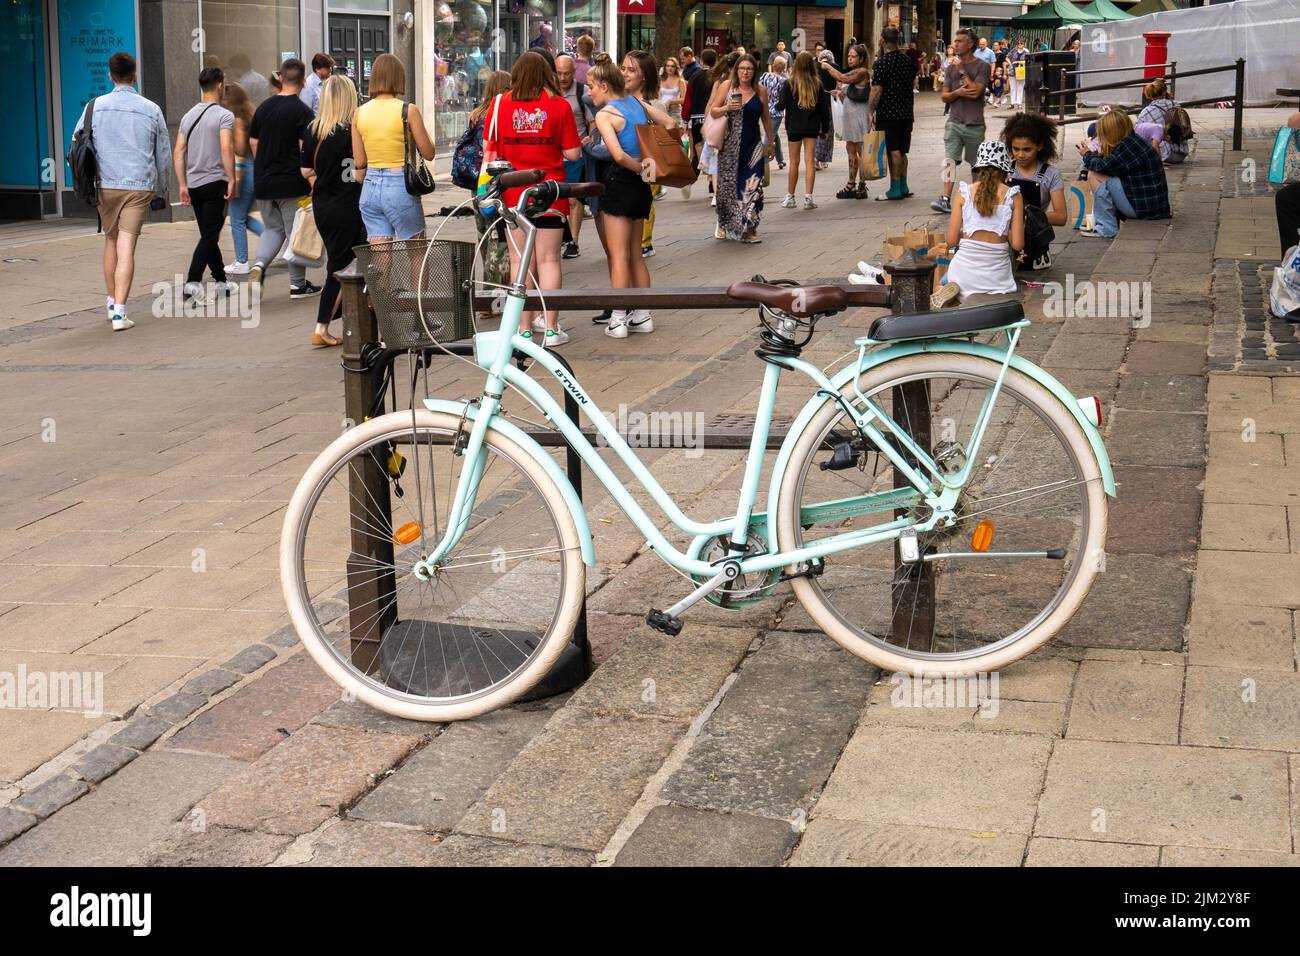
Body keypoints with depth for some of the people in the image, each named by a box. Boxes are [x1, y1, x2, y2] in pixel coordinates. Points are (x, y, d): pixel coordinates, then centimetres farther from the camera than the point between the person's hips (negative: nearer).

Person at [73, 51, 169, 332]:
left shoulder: (96, 106, 2)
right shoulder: (151, 110, 3)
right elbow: (164, 155, 9)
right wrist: (160, 191, 21)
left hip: (105, 185, 1)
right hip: (139, 186, -1)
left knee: (111, 241, 19)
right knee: (126, 247, -5)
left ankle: (111, 302, 25)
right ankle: (120, 312, -12)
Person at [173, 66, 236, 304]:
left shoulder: (188, 116, 12)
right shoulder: (224, 115, -7)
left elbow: (178, 153, 8)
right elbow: (226, 148, -22)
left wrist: (182, 186, 10)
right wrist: (231, 180, -17)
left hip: (194, 184, 6)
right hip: (215, 182, -6)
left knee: (209, 235, 16)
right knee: (210, 236, -7)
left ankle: (221, 282, 25)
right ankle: (192, 282, -19)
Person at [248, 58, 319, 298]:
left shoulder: (264, 107, 6)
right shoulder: (301, 110, -11)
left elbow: (253, 143, 12)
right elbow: (305, 149, -14)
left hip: (263, 182, 5)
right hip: (291, 183, -5)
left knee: (272, 228, 17)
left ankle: (258, 265, -8)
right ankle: (298, 285, 10)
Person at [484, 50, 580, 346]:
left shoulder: (501, 103, -1)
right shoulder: (559, 105, -3)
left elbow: (489, 149, 3)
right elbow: (572, 153, -3)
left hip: (513, 193, 1)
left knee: (520, 260, 5)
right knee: (549, 259, 4)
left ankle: (524, 327, 7)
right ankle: (550, 328, 3)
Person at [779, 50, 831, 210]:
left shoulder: (789, 84, -9)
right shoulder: (817, 85, -2)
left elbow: (782, 105, -9)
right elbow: (824, 108, 3)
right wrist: (824, 128, 13)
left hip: (794, 127, -1)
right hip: (812, 127, 1)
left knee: (794, 162, 7)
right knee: (810, 161, 2)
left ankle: (790, 197, 15)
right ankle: (808, 197, -3)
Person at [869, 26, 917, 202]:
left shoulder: (881, 63, -14)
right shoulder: (908, 60, 8)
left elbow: (877, 91, -16)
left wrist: (870, 111, -12)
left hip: (887, 113, -7)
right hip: (906, 112, 7)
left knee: (893, 151, -4)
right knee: (901, 151, 13)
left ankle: (895, 190, -2)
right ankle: (903, 187, 17)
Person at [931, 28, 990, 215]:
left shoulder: (982, 67, -4)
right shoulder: (951, 68, 10)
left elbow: (976, 92, -17)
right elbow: (944, 96, 6)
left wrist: (962, 72, -10)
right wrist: (958, 92, -14)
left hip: (974, 124, -3)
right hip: (954, 122, 3)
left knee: (976, 164, 9)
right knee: (949, 160, -11)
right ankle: (946, 199, -19)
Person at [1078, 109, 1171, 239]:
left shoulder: (1129, 145, -18)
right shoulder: (1134, 141, 12)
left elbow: (1104, 167, -16)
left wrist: (1087, 155, 2)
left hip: (1143, 207, -10)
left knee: (1094, 175, -11)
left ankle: (1106, 228, -7)